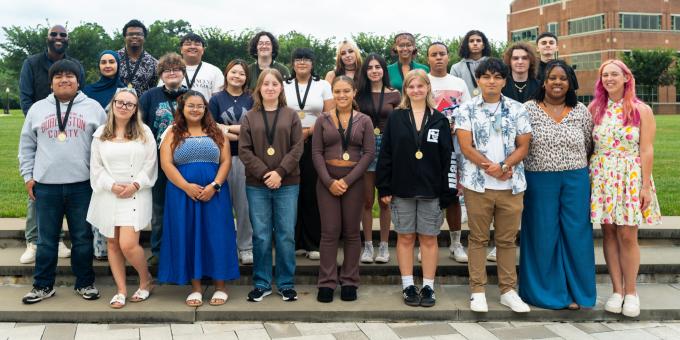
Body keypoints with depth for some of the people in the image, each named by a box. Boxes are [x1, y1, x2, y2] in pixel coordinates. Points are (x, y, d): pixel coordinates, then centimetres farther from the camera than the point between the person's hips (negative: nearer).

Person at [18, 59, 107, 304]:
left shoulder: (93, 107, 5)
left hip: (82, 185, -1)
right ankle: (43, 286, 19)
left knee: (83, 238, 7)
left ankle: (84, 283, 19)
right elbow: (27, 146, 13)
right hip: (46, 185, 1)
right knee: (46, 239, 8)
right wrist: (28, 176, 7)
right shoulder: (38, 109, 10)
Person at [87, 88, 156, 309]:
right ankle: (121, 291, 16)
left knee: (128, 244, -14)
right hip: (107, 195, 3)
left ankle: (146, 280, 12)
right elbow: (96, 168, 5)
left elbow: (150, 165, 0)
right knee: (112, 243, 6)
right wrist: (112, 185, -9)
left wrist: (135, 185, -12)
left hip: (135, 195, -3)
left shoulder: (144, 133, 3)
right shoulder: (101, 134, 9)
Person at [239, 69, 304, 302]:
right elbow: (244, 150, 0)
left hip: (287, 184, 0)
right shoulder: (249, 117, 7)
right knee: (261, 236, 3)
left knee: (286, 235, 3)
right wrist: (263, 174, -11)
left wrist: (280, 172, -12)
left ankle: (287, 284, 14)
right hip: (257, 185, 0)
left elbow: (297, 148, -1)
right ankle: (262, 284, 14)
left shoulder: (291, 116, 7)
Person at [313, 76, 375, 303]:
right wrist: (329, 181, -11)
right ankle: (327, 283, 7)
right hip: (327, 181, 0)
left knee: (352, 232, 5)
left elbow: (369, 153, -2)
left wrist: (347, 181, -11)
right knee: (330, 232, 0)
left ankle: (349, 282, 15)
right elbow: (316, 152, 0)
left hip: (354, 180, 0)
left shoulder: (364, 121, 4)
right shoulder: (323, 120, 5)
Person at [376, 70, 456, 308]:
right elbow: (386, 155, 1)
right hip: (402, 189, 0)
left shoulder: (439, 120, 4)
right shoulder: (395, 118, 3)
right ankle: (408, 287, 15)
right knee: (405, 237, 6)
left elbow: (447, 157, 1)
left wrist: (447, 192, -5)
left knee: (429, 238, 6)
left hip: (431, 190, 0)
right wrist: (384, 188, -5)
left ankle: (428, 287, 14)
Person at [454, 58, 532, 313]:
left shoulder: (517, 110, 7)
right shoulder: (466, 110, 2)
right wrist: (493, 169, -13)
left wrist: (503, 166, -13)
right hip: (477, 184, -1)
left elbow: (523, 146, 3)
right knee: (478, 239, 6)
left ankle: (508, 290, 18)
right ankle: (477, 291, 13)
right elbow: (466, 147, -6)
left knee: (507, 239, 9)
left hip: (512, 185, 2)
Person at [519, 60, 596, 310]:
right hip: (539, 181, -2)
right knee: (542, 235, 4)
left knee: (576, 234, 5)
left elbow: (589, 146, 12)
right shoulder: (528, 109, -1)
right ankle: (544, 290, 18)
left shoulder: (581, 111, 6)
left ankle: (575, 291, 18)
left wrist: (576, 166, 6)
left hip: (575, 181, 2)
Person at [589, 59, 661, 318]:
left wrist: (645, 186, -7)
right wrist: (586, 177, -2)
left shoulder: (641, 110, 1)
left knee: (627, 236, -3)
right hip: (601, 177, 2)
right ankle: (617, 290, 13)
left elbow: (647, 150, -2)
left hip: (631, 177, -2)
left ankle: (631, 292, 9)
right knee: (609, 234, 4)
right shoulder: (594, 108, 7)